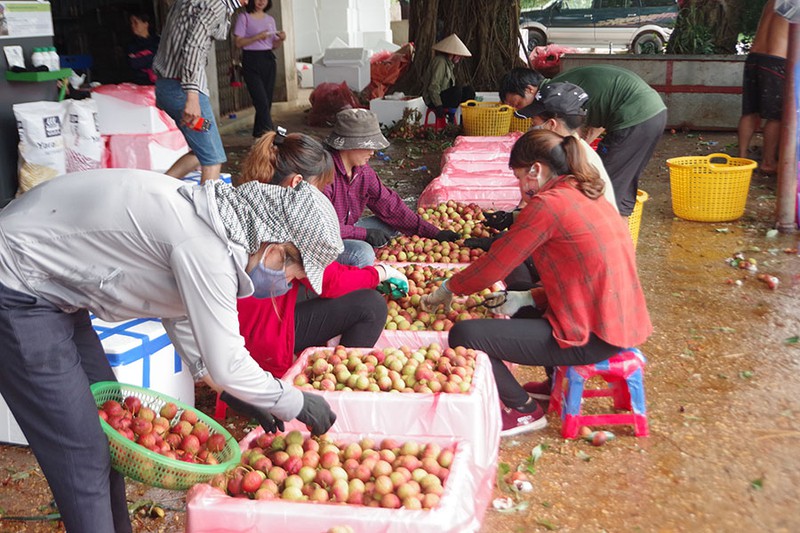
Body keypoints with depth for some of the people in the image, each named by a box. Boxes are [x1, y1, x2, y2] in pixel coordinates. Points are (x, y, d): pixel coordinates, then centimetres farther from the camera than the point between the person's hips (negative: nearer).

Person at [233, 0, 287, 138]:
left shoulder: (270, 19, 15)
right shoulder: (244, 17, 0)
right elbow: (238, 43, -7)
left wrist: (281, 39, -4)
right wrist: (257, 37, -17)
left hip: (268, 60, 6)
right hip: (251, 60, -5)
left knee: (267, 101, 4)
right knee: (262, 101, -14)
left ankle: (259, 134, 15)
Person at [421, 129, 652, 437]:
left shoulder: (548, 204, -16)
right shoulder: (589, 196, 11)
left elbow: (496, 264, -10)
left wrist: (448, 289, 6)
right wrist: (528, 298, 8)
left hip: (593, 339, -10)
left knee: (463, 335, -11)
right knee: (521, 305, 32)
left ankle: (524, 411, 6)